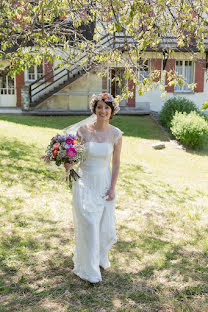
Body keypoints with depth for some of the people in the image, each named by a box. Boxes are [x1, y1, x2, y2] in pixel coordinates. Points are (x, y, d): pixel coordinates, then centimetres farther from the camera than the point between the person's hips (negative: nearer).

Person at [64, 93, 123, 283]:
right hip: (84, 182, -2)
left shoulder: (116, 134, -4)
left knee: (105, 226, 12)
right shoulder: (83, 131, -8)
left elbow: (116, 163, 2)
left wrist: (112, 188, -3)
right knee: (88, 226, -1)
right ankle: (89, 269, 20)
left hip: (105, 183, 2)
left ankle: (101, 257, 44)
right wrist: (67, 163, -23)